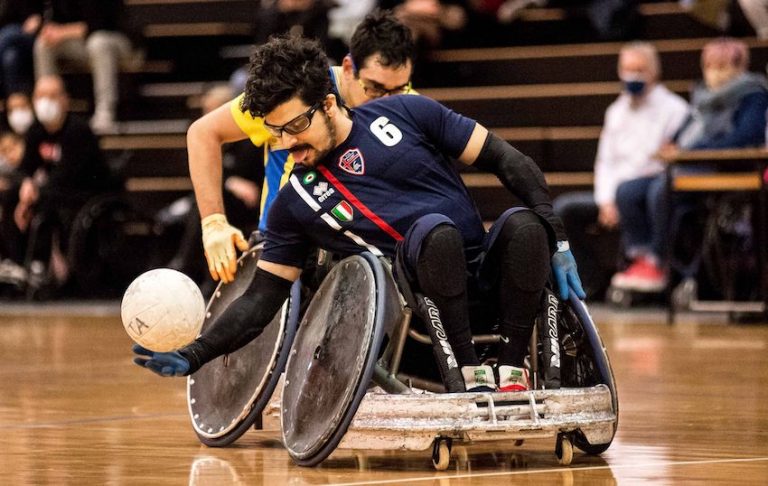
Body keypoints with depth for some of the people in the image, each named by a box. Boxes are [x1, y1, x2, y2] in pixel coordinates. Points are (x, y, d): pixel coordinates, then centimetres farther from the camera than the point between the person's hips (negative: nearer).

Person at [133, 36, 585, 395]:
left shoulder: (404, 114, 3)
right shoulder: (297, 201, 7)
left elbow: (506, 160, 4)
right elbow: (263, 297, 9)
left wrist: (555, 240, -5)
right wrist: (192, 357, -3)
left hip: (489, 274, 1)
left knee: (521, 224, -32)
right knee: (434, 229, -34)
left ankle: (513, 368, -19)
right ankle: (470, 373, -24)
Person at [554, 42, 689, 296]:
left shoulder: (672, 109, -2)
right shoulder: (617, 111, 19)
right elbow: (605, 161, 17)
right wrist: (606, 201, -3)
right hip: (615, 192, 7)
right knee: (564, 208, -10)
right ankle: (593, 280, -8)